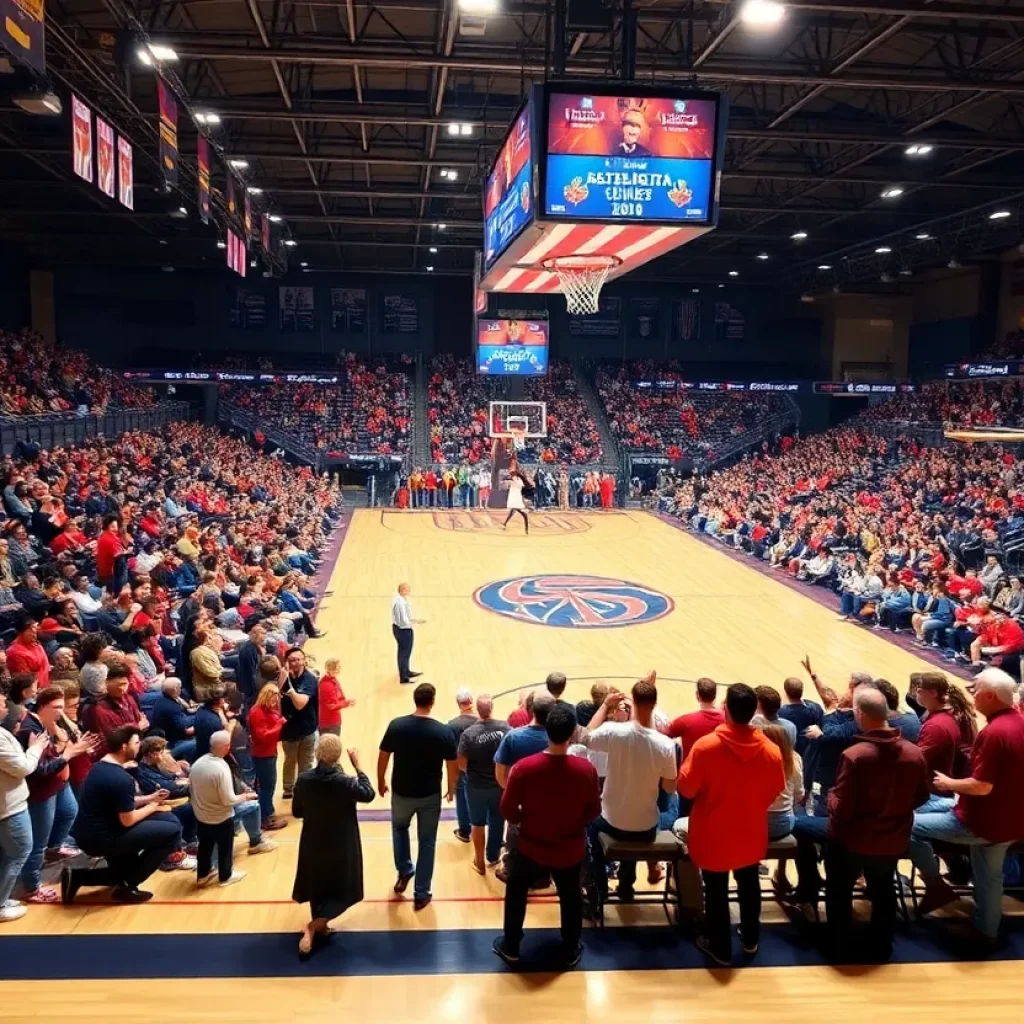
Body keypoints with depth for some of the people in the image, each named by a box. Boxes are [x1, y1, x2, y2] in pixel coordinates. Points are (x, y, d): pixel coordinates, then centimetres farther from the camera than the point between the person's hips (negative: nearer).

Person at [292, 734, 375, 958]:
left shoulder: (303, 780, -15)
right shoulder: (345, 782, -26)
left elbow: (297, 812, -1)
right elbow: (368, 794, -7)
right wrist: (357, 765, -5)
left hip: (313, 844, 4)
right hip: (341, 846, -4)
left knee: (317, 887, 24)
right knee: (341, 891, 13)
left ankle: (320, 928, 37)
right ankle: (312, 928, 1)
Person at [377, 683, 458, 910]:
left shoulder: (396, 725, -13)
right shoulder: (444, 731, -16)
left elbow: (383, 757, -4)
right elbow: (453, 766, -8)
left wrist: (380, 782, 13)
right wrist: (451, 789, 11)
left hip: (401, 793, 1)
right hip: (430, 796, -1)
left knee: (399, 827, 32)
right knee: (427, 842, 15)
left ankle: (404, 871, 30)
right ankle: (422, 894, 22)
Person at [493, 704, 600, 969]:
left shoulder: (524, 767, -25)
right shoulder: (586, 769, -22)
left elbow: (507, 810, -14)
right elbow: (593, 811, -8)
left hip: (531, 846, -1)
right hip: (570, 849, 1)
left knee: (516, 892, 25)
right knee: (570, 898, 25)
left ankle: (510, 947, 37)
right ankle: (570, 951, 40)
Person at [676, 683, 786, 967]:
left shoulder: (705, 746, -27)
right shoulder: (771, 750, -17)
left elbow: (686, 788, -16)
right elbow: (775, 791, -1)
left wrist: (691, 768, 3)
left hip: (713, 836, -3)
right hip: (751, 834, 3)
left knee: (716, 892, 16)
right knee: (749, 885, 26)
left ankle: (720, 948, 32)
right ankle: (750, 940, 45)